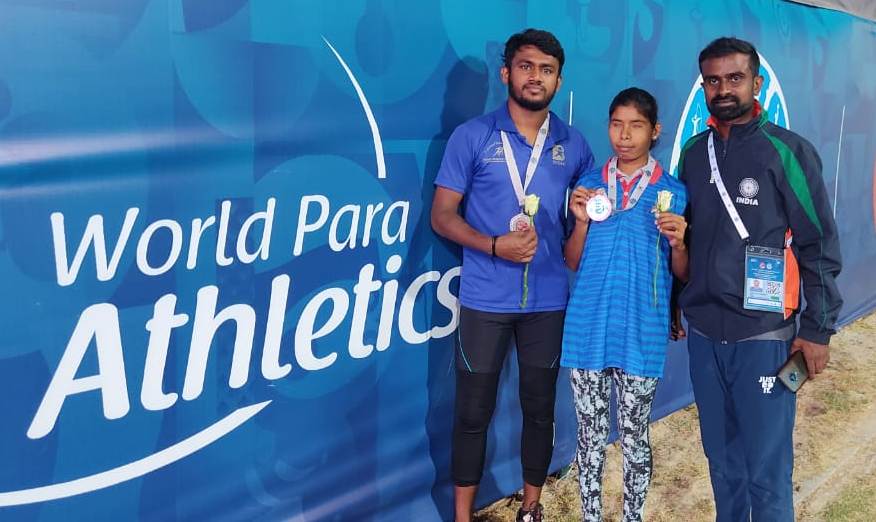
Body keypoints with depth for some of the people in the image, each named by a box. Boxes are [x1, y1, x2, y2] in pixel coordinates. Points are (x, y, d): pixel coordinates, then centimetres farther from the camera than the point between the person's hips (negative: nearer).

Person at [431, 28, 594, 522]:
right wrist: (494, 245, -19)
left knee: (540, 408, 13)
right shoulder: (472, 136, -3)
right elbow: (442, 214, -4)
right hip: (485, 299, -2)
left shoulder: (573, 145, 6)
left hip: (549, 299, 3)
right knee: (473, 412, 5)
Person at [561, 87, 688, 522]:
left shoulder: (673, 193, 0)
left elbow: (682, 272, 3)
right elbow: (573, 263, 7)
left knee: (635, 435, 7)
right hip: (587, 327, 2)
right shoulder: (588, 186, 6)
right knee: (590, 433, 10)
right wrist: (582, 221, -10)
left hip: (641, 332, -2)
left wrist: (679, 243, -17)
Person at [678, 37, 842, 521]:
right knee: (721, 458, 14)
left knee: (766, 470, 0)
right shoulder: (694, 152, 8)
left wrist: (817, 328, -8)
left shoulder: (789, 151, -5)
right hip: (703, 333, 4)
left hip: (763, 335, -4)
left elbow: (819, 245, -5)